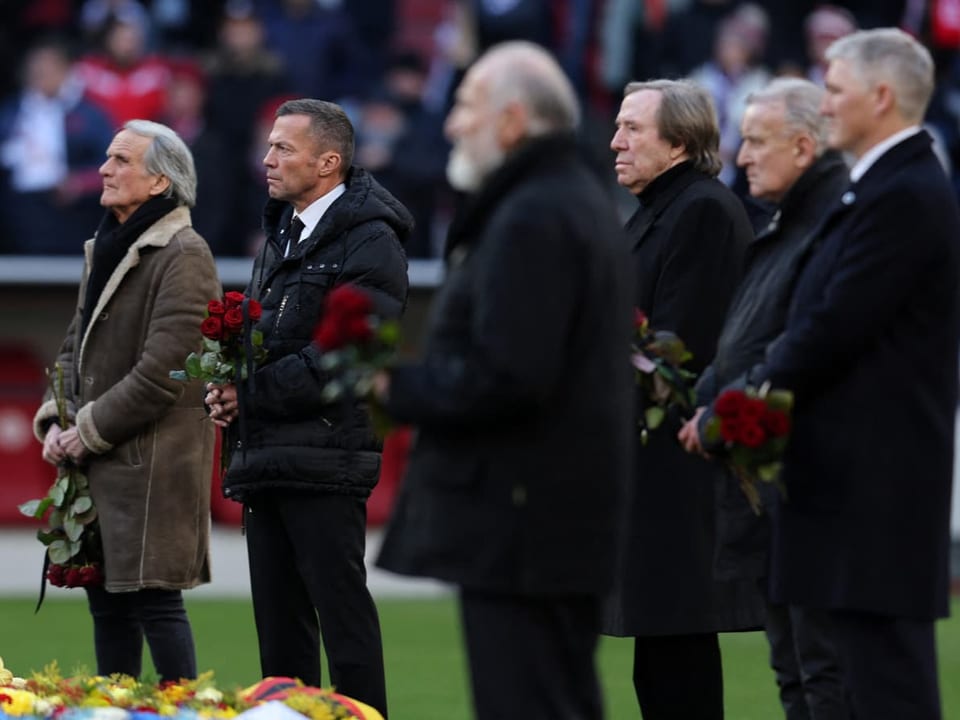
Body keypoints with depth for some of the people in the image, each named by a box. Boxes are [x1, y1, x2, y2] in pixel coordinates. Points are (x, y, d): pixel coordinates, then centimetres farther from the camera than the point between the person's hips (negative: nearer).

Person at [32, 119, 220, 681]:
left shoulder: (184, 256, -12)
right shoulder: (105, 249, 17)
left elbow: (162, 371, -18)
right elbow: (77, 346, 21)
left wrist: (91, 430, -13)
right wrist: (56, 420, 5)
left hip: (153, 462, -9)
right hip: (99, 465, 9)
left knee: (154, 599, -8)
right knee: (106, 599, 10)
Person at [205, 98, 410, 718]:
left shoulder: (369, 242, -10)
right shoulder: (282, 235, 19)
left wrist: (253, 391, -16)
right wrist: (227, 386, 4)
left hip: (327, 453, -9)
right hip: (268, 457, 9)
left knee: (342, 609, -8)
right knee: (279, 619, 11)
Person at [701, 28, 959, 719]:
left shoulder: (903, 197, -16)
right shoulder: (904, 185, 16)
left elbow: (833, 328, -19)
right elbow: (829, 321, 17)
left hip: (874, 479, -10)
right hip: (867, 476, 10)